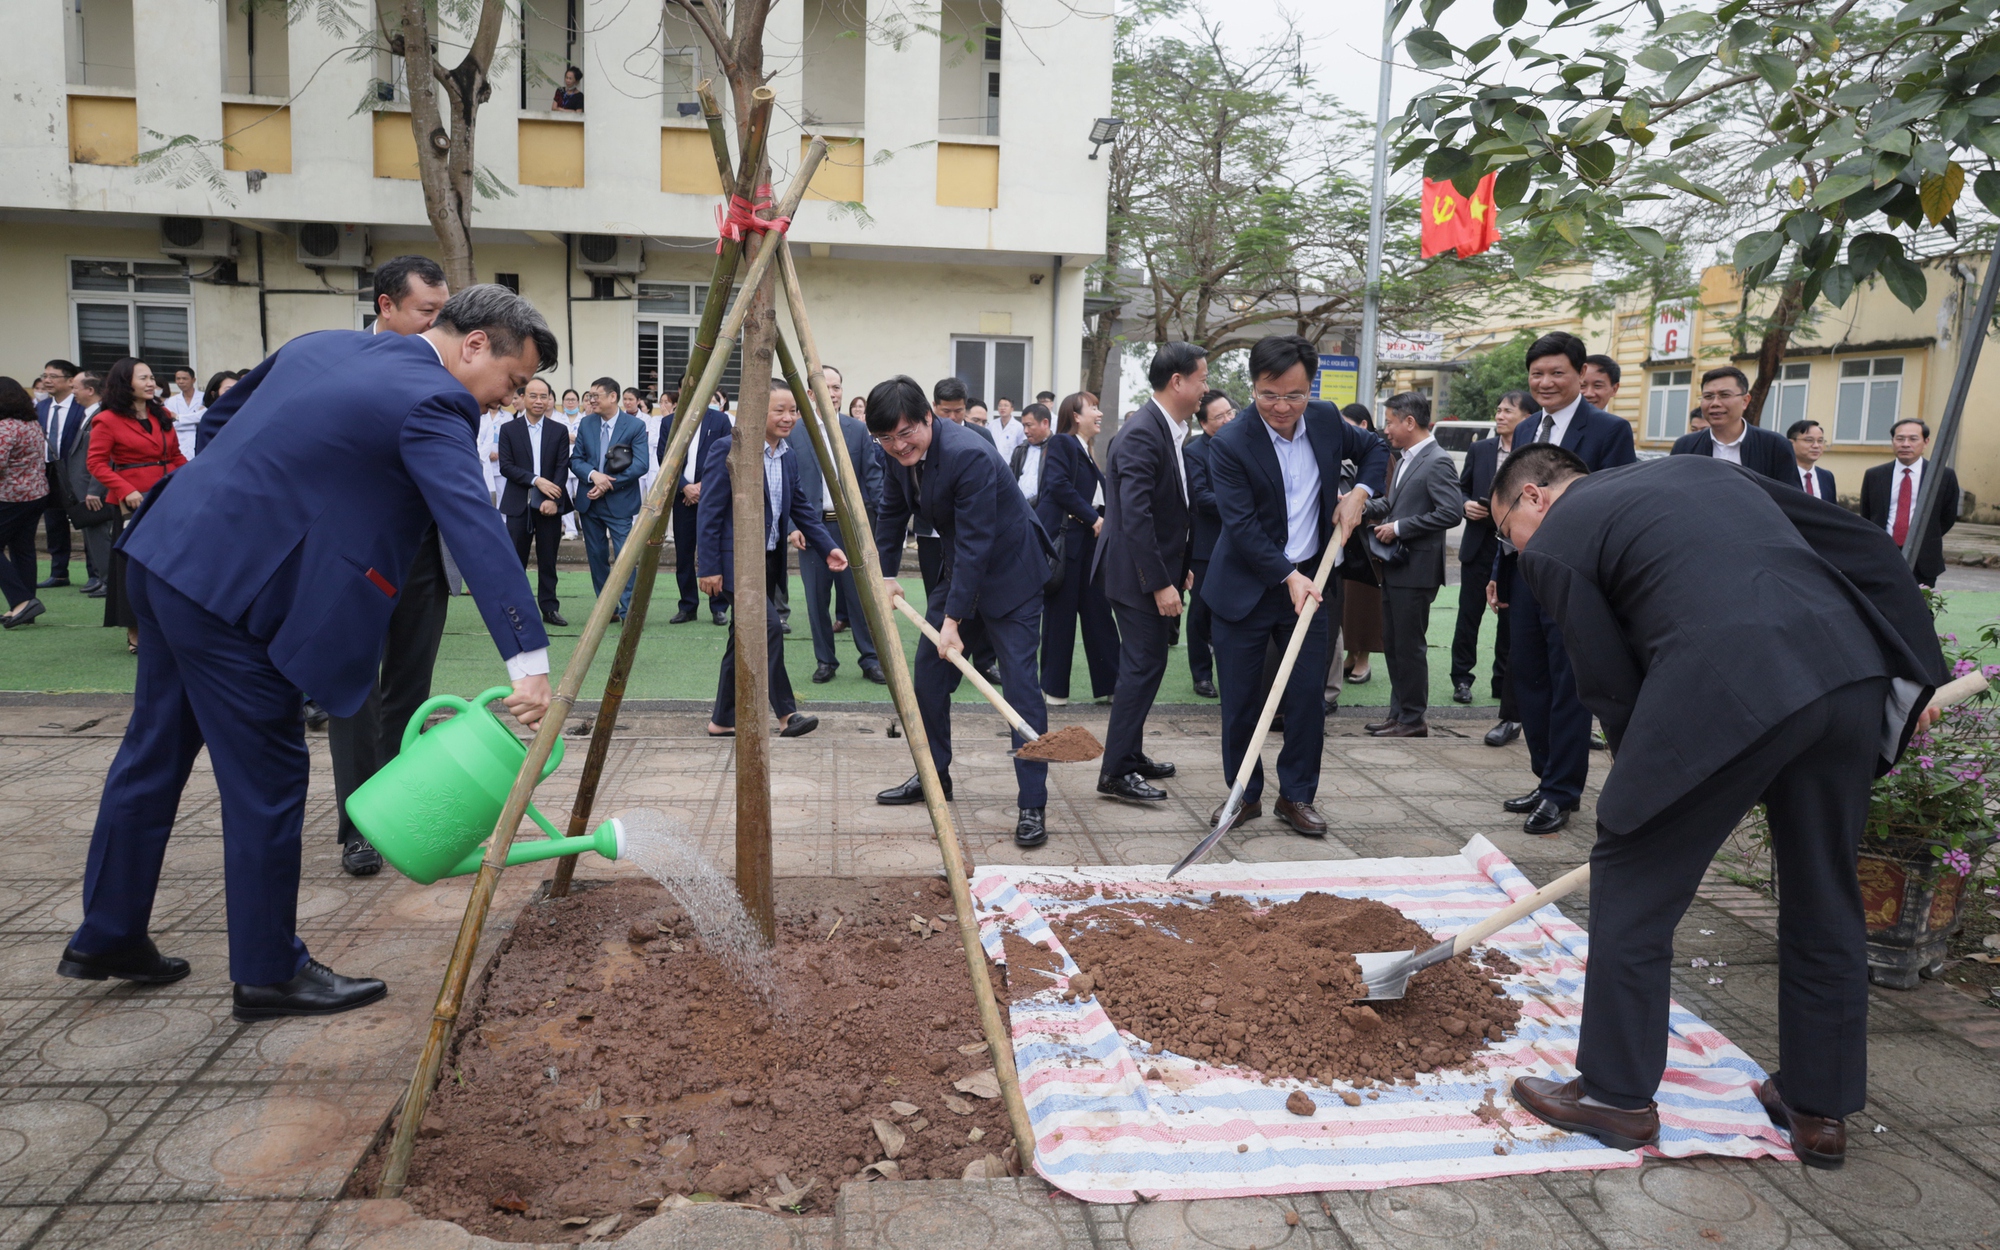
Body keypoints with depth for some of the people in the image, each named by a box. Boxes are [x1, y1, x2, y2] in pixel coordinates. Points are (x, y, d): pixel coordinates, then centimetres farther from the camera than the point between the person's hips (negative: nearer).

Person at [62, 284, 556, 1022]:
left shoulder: (326, 345, 13)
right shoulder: (431, 403, -14)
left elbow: (223, 418, 24)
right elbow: (476, 526, -26)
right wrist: (528, 660, -32)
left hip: (168, 549, 10)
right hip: (231, 587, -10)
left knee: (155, 751, 19)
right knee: (268, 776, 1)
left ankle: (106, 938, 34)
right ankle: (269, 974, 13)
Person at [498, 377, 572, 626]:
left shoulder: (559, 431, 7)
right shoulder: (508, 429, 5)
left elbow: (562, 467, 0)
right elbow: (506, 467, -4)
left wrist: (553, 499, -12)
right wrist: (536, 480, -15)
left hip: (549, 503, 1)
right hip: (518, 504, -1)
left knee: (548, 560, 5)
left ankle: (550, 607, 12)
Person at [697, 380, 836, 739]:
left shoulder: (788, 457, 10)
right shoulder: (728, 450, -13)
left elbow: (803, 508, 15)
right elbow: (710, 512, -14)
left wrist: (829, 547, 3)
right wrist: (709, 567, -16)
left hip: (768, 560, 8)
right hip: (735, 559, -8)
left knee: (745, 639, 11)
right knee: (768, 626, -17)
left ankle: (723, 720, 20)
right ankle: (786, 714, -7)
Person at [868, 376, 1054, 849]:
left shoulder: (970, 456, -31)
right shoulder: (900, 455, -6)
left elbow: (975, 543, -29)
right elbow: (892, 514, 13)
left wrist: (953, 619, -27)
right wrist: (885, 573, 7)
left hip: (1008, 571, -8)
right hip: (959, 568, 8)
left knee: (1019, 682, -12)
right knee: (928, 669, 10)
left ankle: (1033, 805, -9)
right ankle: (933, 776, 27)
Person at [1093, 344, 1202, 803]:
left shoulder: (1167, 430, 11)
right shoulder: (1141, 434, -20)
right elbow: (1135, 516, -25)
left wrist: (1180, 567, 17)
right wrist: (1160, 583, -24)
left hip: (1155, 569, 10)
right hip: (1137, 574, -10)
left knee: (1144, 664, 17)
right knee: (1144, 666, -6)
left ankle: (1131, 756, 29)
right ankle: (1116, 773, 1)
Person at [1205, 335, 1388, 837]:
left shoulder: (1326, 420, -1)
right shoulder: (1230, 443, -16)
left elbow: (1375, 450, 18)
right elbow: (1241, 525, -18)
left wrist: (1360, 491, -1)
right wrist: (1288, 576, -22)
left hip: (1308, 580, 4)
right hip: (1246, 585, -3)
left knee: (1308, 696, 4)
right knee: (1239, 700, 3)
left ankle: (1296, 796, 18)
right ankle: (1244, 795, 20)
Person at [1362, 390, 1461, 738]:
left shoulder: (1437, 462, -15)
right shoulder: (1407, 459, 13)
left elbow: (1452, 511, -23)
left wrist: (1399, 528, -19)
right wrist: (1364, 506, 3)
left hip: (1415, 569, -9)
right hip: (1395, 566, 9)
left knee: (1409, 645, -1)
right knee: (1392, 644, 14)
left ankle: (1413, 719, 10)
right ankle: (1399, 712, 24)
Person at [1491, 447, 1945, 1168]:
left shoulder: (1553, 545, 10)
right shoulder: (1702, 469, 29)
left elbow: (1612, 686, 7)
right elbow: (1865, 547, 24)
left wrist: (1646, 780, 22)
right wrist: (1918, 668, 28)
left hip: (1728, 692, -7)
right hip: (1855, 669, 7)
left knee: (1632, 886, 11)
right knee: (1824, 897, 21)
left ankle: (1616, 1096, 23)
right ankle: (1820, 1109, 36)